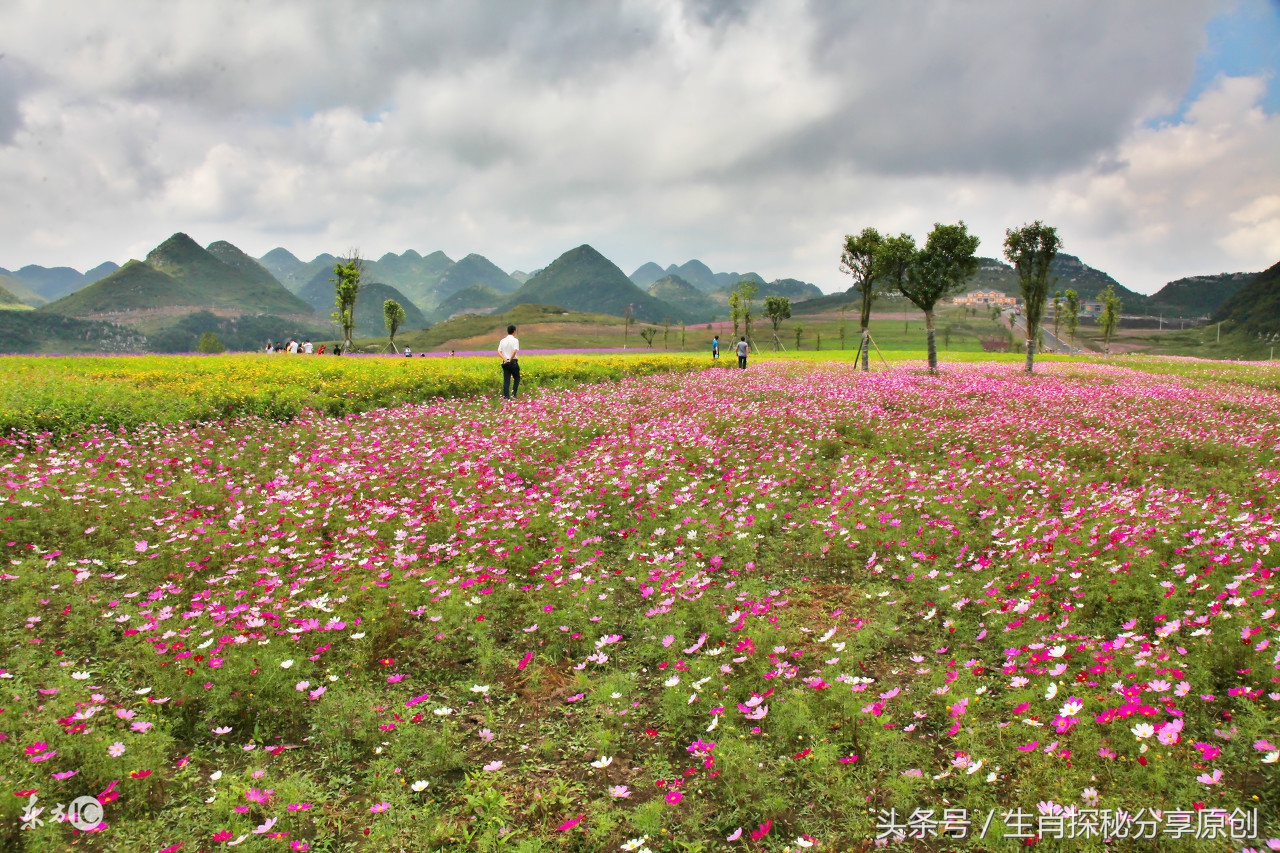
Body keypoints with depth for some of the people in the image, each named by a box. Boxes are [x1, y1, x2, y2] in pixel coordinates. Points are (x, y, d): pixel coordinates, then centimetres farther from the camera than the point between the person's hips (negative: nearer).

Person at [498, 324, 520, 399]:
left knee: (506, 380, 3)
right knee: (517, 378, 13)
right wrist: (510, 359, -12)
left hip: (505, 362, 4)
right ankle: (514, 392, 0)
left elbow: (499, 352, -1)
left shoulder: (502, 341, 8)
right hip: (513, 362, -4)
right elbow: (515, 351, -21)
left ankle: (506, 396, -3)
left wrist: (505, 359, -9)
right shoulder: (515, 340, -8)